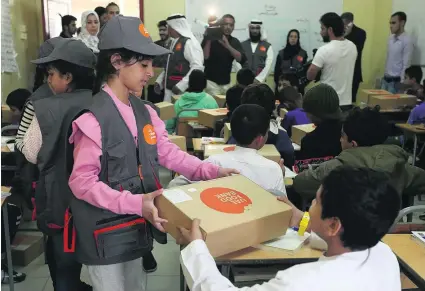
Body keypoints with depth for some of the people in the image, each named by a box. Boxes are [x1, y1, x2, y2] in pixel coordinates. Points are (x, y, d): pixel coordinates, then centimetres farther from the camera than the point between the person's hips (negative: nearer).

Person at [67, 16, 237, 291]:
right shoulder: (92, 118, -22)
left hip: (135, 226, 7)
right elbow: (81, 182, -22)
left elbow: (168, 152, 4)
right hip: (105, 231, -7)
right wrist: (134, 203, -30)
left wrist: (210, 171, -8)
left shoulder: (144, 111, 1)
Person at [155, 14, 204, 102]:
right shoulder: (175, 42, 16)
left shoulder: (189, 42, -12)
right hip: (169, 90, 9)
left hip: (182, 91, -9)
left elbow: (197, 67, -21)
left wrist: (181, 85, -24)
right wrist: (159, 81, 14)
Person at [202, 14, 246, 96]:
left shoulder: (235, 42, 6)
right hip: (211, 81, -4)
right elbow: (204, 57, -17)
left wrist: (228, 46, -21)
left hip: (226, 83, 4)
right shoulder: (210, 39, -4)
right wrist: (208, 41, -25)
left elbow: (242, 59, -11)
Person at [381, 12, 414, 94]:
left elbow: (406, 65, -15)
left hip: (396, 80, -7)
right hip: (385, 78, 7)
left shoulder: (407, 41, -14)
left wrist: (401, 83, -15)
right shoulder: (390, 38, 8)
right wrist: (385, 74, 13)